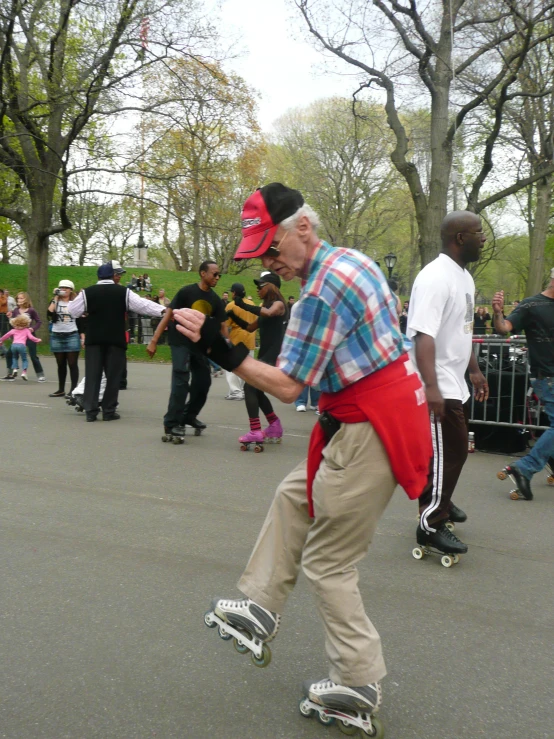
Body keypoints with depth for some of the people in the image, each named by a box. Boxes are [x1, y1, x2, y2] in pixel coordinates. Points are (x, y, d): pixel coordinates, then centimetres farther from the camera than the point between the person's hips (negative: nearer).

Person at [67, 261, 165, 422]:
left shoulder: (87, 292, 2)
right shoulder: (123, 292, 0)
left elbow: (73, 311, 7)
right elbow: (143, 304, -3)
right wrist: (164, 310, -1)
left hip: (94, 339, 1)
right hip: (116, 339, -1)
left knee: (92, 375, 4)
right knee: (113, 376, 5)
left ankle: (91, 411, 0)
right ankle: (108, 411, 5)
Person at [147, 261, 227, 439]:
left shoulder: (215, 299, 1)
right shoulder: (187, 292, -14)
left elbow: (222, 325, 5)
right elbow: (168, 315, -13)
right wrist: (154, 341, -18)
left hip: (199, 343, 6)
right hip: (180, 341, -6)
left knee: (203, 381, 10)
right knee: (181, 379, -16)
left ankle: (189, 415, 30)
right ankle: (172, 423, -9)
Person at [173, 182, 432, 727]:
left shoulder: (320, 292, -21)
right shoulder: (354, 259, 9)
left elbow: (287, 386, -18)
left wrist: (218, 349, -17)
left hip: (371, 426, -10)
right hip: (395, 398, 11)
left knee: (327, 561, 2)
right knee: (294, 496, 21)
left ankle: (359, 682, 15)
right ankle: (262, 609, 30)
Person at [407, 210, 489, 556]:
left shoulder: (465, 277, 12)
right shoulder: (435, 278, -20)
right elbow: (424, 335, -28)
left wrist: (475, 371, 25)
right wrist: (431, 388, -35)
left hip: (456, 384, 10)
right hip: (438, 389, -10)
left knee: (455, 451, 21)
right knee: (447, 454, -3)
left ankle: (440, 501, 40)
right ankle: (431, 526, 9)